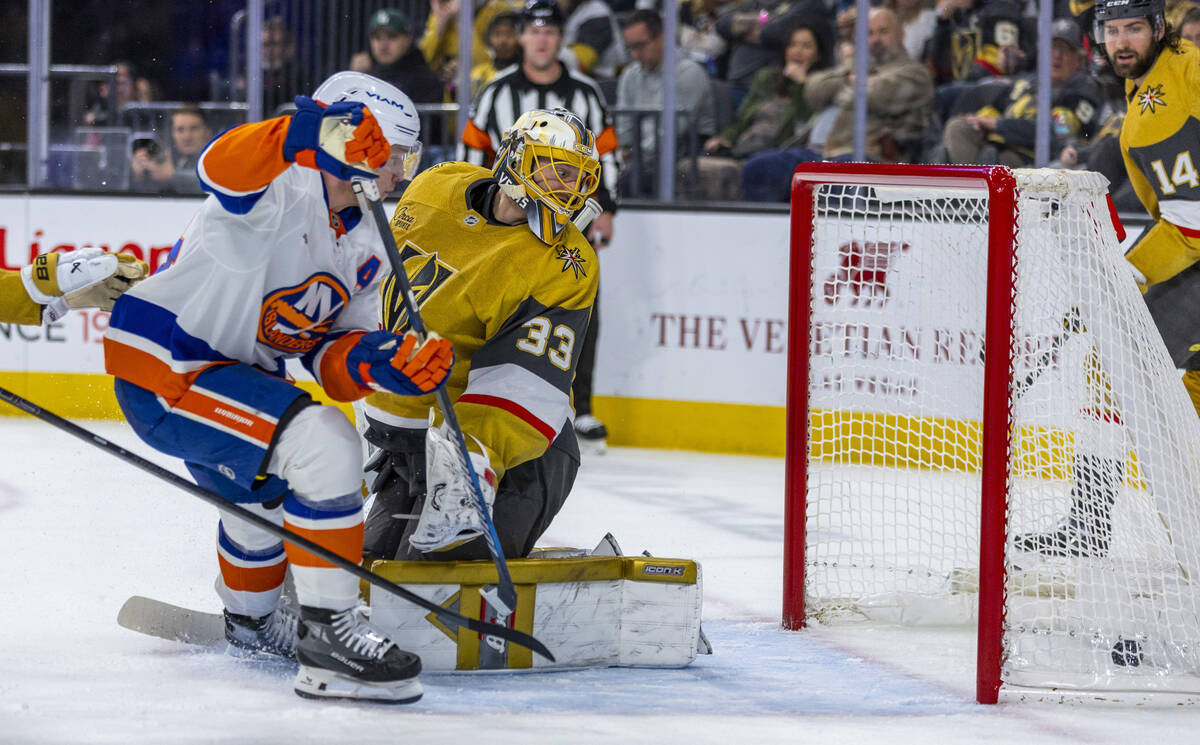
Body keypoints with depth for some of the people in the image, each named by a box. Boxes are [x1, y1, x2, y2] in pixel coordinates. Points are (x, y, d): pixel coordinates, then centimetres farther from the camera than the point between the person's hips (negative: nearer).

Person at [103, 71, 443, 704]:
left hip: (232, 369, 11)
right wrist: (313, 133, -57)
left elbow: (333, 352, 4)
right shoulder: (284, 187, -19)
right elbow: (224, 170, -43)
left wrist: (388, 360, -18)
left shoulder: (363, 245, 8)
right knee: (323, 446, -27)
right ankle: (328, 635, -21)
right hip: (160, 367, -11)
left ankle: (249, 617, 63)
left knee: (272, 486, 33)